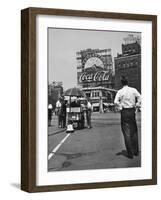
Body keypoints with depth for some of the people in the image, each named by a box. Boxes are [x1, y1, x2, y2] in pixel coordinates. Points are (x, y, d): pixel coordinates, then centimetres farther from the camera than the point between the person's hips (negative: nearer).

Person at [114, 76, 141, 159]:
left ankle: (130, 153, 1)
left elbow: (116, 101, -19)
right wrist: (136, 105, 2)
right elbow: (140, 98, -9)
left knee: (127, 133, 2)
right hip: (132, 111, 3)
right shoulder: (133, 90, 0)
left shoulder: (120, 92, -7)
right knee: (134, 132, 17)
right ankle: (136, 151, 22)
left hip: (124, 112, -3)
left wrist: (120, 107, -4)